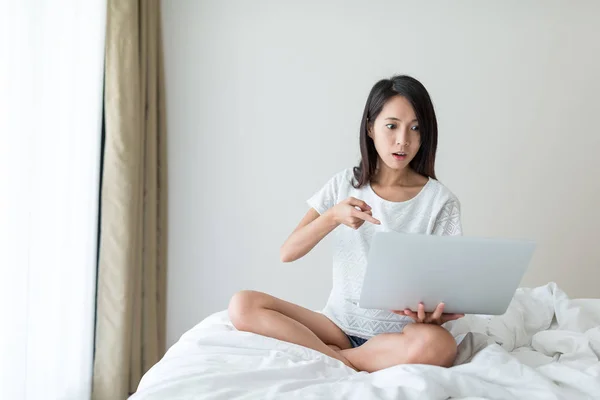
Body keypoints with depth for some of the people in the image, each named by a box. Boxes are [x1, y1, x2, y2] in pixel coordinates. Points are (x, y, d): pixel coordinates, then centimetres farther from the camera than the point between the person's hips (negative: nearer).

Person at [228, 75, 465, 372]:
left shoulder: (440, 201, -3)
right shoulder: (345, 185, 4)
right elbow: (287, 253, -2)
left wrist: (435, 312, -29)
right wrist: (333, 217, -20)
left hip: (398, 335, -2)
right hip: (339, 325, 2)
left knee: (439, 345, -38)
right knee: (243, 305, -19)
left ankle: (328, 359, -17)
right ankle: (350, 366, -21)